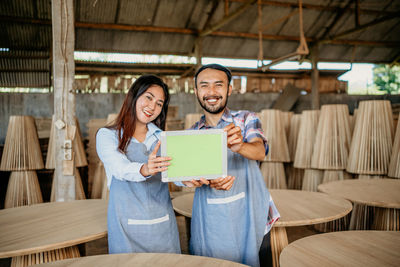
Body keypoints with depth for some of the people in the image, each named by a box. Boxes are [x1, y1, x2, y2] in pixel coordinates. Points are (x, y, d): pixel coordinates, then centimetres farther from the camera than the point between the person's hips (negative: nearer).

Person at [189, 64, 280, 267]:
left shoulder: (246, 119, -1)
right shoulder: (193, 133, 7)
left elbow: (260, 151, -19)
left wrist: (239, 146, -43)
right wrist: (210, 180, -27)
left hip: (250, 219, -2)